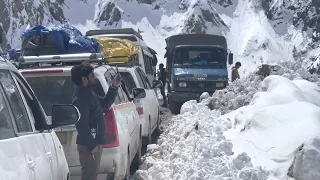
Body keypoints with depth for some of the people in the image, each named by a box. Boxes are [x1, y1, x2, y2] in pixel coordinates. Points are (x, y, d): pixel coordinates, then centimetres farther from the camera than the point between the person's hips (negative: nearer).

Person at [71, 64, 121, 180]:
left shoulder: (89, 93, 13)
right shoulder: (80, 97, -19)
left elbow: (105, 103, 28)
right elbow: (82, 125, -25)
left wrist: (114, 87, 15)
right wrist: (91, 145, -25)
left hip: (94, 142, 11)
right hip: (88, 145, -11)